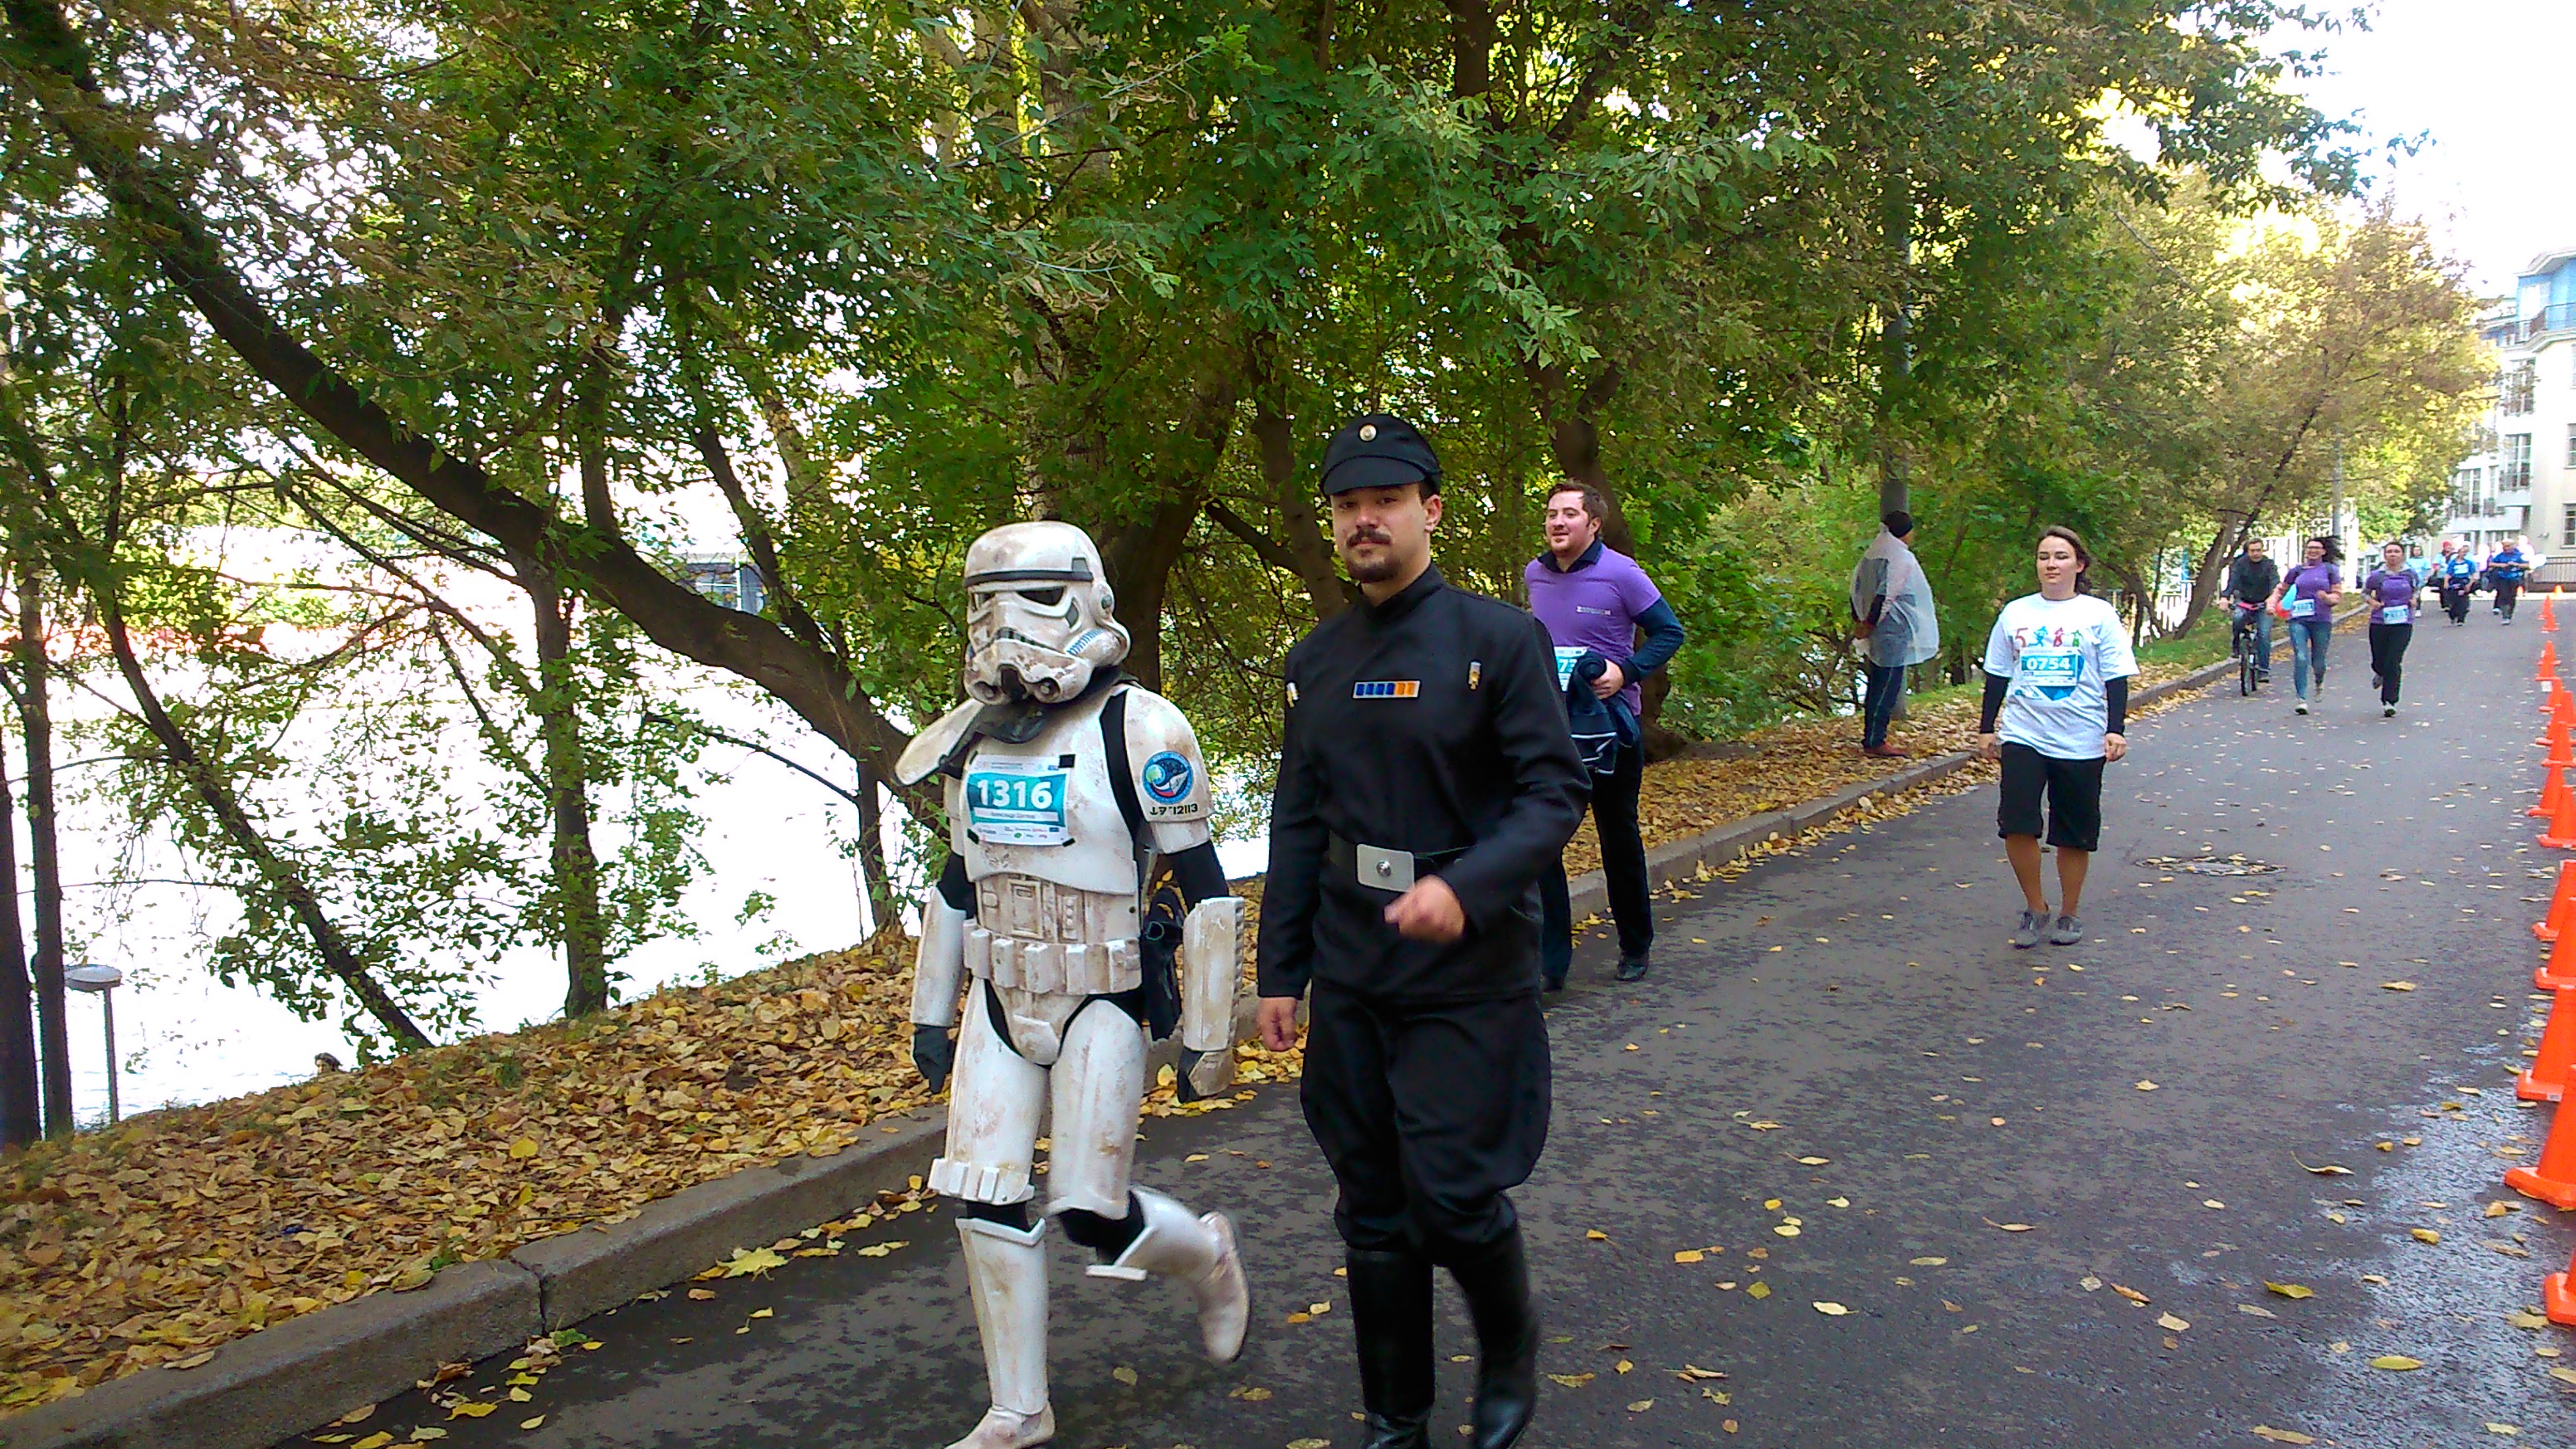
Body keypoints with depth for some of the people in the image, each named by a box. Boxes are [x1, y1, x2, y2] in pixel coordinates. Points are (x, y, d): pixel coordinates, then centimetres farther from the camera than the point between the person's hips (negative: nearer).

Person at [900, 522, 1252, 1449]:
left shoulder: (1139, 732, -13)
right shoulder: (974, 736, 6)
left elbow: (1205, 891, -10)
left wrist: (1207, 1036, -9)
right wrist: (931, 1013, 18)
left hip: (1101, 1006, -6)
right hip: (1000, 1005, 6)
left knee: (1087, 1213, -5)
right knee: (983, 1203, 3)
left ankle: (1205, 1253, 29)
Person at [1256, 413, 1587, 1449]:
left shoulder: (1499, 639, -7)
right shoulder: (1315, 662, 9)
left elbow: (1555, 792, -11)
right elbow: (1295, 827, 12)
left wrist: (1467, 885, -27)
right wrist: (1279, 973, 10)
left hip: (1468, 972, -5)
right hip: (1350, 978, 5)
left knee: (1455, 1196, -3)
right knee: (1372, 1209, 11)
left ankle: (1510, 1355, 29)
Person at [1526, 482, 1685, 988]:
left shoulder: (1621, 574, -11)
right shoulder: (1534, 575, 4)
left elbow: (1669, 632, -7)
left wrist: (1626, 671, -20)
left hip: (1610, 725, -4)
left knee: (1620, 839, 11)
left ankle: (1635, 946, 31)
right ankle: (1551, 961, 2)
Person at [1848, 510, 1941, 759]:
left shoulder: (1872, 555, 13)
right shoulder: (1901, 559, -14)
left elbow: (1857, 589, 15)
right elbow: (1886, 596, -20)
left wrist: (1859, 622, 16)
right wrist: (1869, 625, -14)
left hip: (1877, 635, 9)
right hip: (1894, 632, -9)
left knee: (1878, 687, 14)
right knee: (1887, 688, -5)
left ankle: (1872, 738, 18)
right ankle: (1874, 741, -4)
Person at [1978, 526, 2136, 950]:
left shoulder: (2099, 615, 1)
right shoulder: (2015, 613, 8)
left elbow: (2116, 678, 0)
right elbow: (1997, 675, 14)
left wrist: (2116, 729, -9)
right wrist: (1987, 727, 12)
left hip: (2081, 742, -1)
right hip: (2023, 736, 1)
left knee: (2075, 835, 7)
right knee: (2016, 825, -11)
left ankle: (2070, 913, 25)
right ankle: (2035, 908, 7)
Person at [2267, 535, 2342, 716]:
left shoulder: (2330, 570, 7)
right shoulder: (2297, 570, 11)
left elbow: (2338, 594, 4)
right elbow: (2280, 590, 21)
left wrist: (2327, 598, -17)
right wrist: (2272, 604, 4)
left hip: (2322, 620, 0)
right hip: (2298, 620, 0)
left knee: (2318, 661, 7)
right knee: (2300, 658, -13)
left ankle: (2319, 682, 42)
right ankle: (2302, 699, -10)